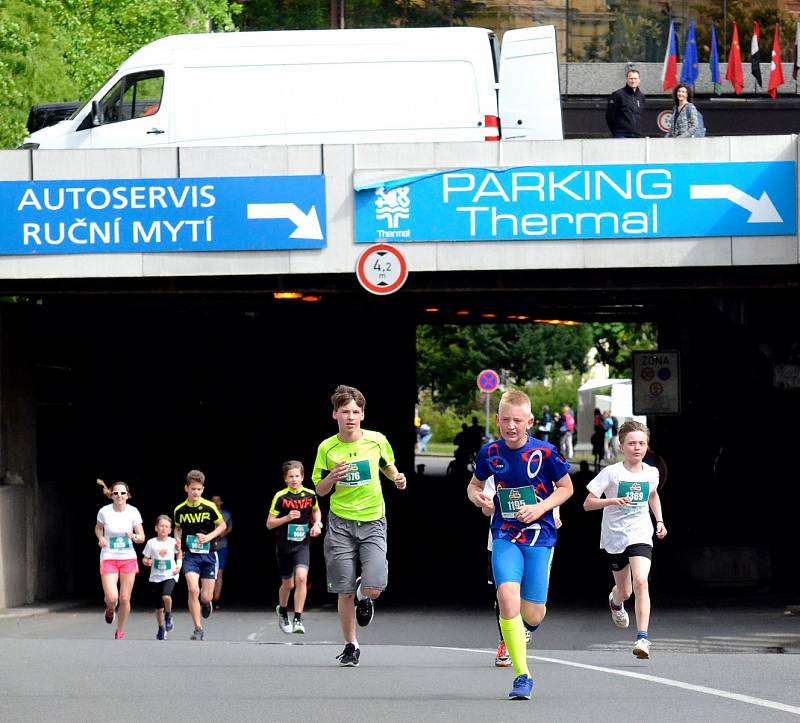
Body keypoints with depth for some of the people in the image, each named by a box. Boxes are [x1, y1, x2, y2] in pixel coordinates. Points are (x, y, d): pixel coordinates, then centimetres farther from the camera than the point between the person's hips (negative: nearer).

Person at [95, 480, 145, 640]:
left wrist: (134, 536, -25)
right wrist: (101, 538, -8)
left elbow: (142, 537, -3)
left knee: (124, 598, 2)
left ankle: (120, 631, 23)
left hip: (128, 559, 1)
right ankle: (110, 609, 24)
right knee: (111, 598, -15)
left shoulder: (133, 512, -6)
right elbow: (98, 528, 13)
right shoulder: (104, 511, -7)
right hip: (108, 559, -1)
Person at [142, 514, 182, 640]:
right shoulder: (151, 543, -4)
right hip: (155, 577, 1)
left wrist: (179, 566, 1)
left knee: (166, 596, -29)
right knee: (159, 607, 7)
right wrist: (147, 562, -19)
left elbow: (179, 554, 15)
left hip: (170, 575, -1)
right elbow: (144, 559, 3)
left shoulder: (173, 542, -3)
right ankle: (161, 629, 28)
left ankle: (168, 616, 0)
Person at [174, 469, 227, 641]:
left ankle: (205, 601, 40)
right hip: (190, 555, 0)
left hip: (208, 554, 0)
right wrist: (178, 541, -1)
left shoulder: (209, 507, -7)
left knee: (206, 597, 0)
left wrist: (209, 537, -11)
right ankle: (198, 629, -10)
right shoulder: (180, 510, 0)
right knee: (193, 590, -19)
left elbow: (222, 525, 5)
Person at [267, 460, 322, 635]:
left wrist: (317, 524, 3)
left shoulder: (310, 495, -1)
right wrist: (287, 518, -20)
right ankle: (282, 611, 42)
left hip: (302, 544, 1)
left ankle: (297, 620, -16)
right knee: (288, 584, 11)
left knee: (301, 577, -21)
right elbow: (269, 524, -6)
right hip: (284, 545, -1)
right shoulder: (280, 497, -9)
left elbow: (316, 510, 22)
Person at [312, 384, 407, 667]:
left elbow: (387, 464, 20)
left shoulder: (377, 441, -2)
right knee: (345, 592, 1)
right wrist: (332, 478, -16)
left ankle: (363, 596, 23)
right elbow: (320, 490, 5)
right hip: (340, 524, 0)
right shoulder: (327, 448, -3)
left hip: (372, 522, 0)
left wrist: (397, 478, -1)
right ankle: (351, 646, 17)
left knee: (374, 588, -15)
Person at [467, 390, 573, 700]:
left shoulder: (544, 452, -8)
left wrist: (540, 508, -13)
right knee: (507, 595, -22)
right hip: (505, 536, 1)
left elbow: (566, 487, 2)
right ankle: (522, 675, -16)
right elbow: (474, 484, 16)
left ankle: (525, 627, 42)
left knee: (532, 614, -1)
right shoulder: (490, 452, 0)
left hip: (539, 537, -1)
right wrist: (478, 497, -7)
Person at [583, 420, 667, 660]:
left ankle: (642, 638, -23)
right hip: (614, 538, -1)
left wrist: (660, 521, 15)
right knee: (625, 591, 13)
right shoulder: (611, 473, -11)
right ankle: (615, 601, 53)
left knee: (640, 582, -22)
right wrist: (613, 501, -26)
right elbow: (588, 503, -11)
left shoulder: (651, 473, 0)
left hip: (640, 535, 1)